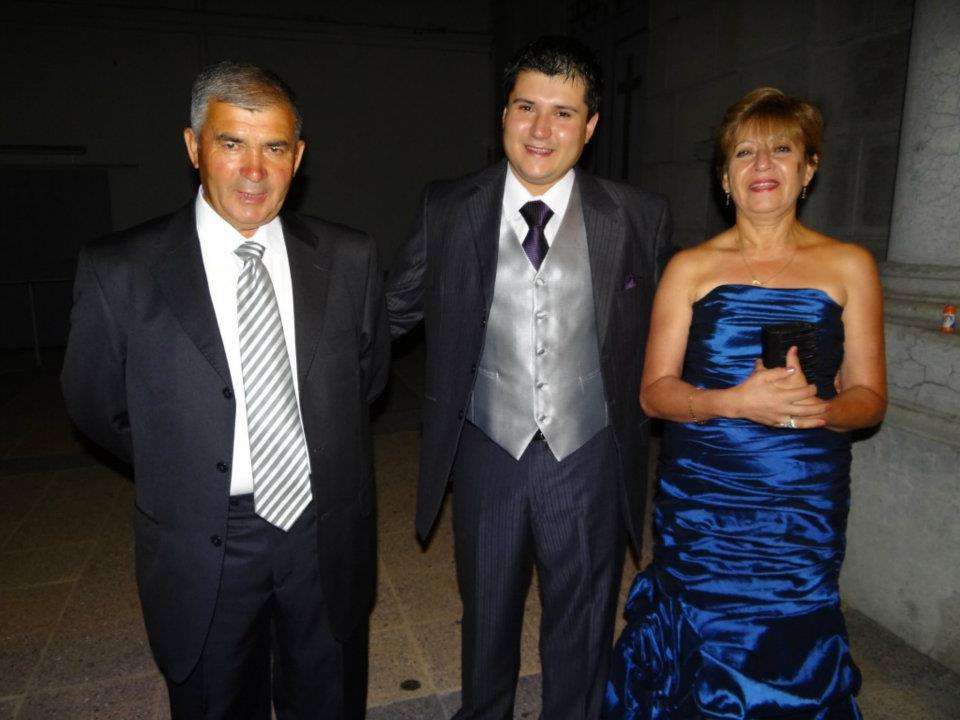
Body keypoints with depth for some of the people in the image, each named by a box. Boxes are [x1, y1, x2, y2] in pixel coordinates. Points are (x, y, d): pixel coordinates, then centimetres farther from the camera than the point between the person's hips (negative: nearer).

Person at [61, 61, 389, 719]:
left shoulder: (350, 258, -5)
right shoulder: (118, 271, -11)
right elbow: (97, 407, 2)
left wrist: (320, 455, 8)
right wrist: (180, 470, 7)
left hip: (329, 538, 2)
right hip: (202, 549, -1)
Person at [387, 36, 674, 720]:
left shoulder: (640, 217, -5)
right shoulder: (449, 209, -4)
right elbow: (390, 312, 3)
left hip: (590, 459, -1)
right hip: (488, 455, 1)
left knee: (582, 631, 19)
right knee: (486, 617, 24)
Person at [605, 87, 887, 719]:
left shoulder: (849, 266, 5)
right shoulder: (690, 268, 3)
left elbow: (869, 397, 6)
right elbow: (655, 392, -1)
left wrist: (818, 407, -17)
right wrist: (735, 401, -19)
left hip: (803, 504, 1)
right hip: (700, 498, 0)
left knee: (791, 664, 4)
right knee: (701, 651, 5)